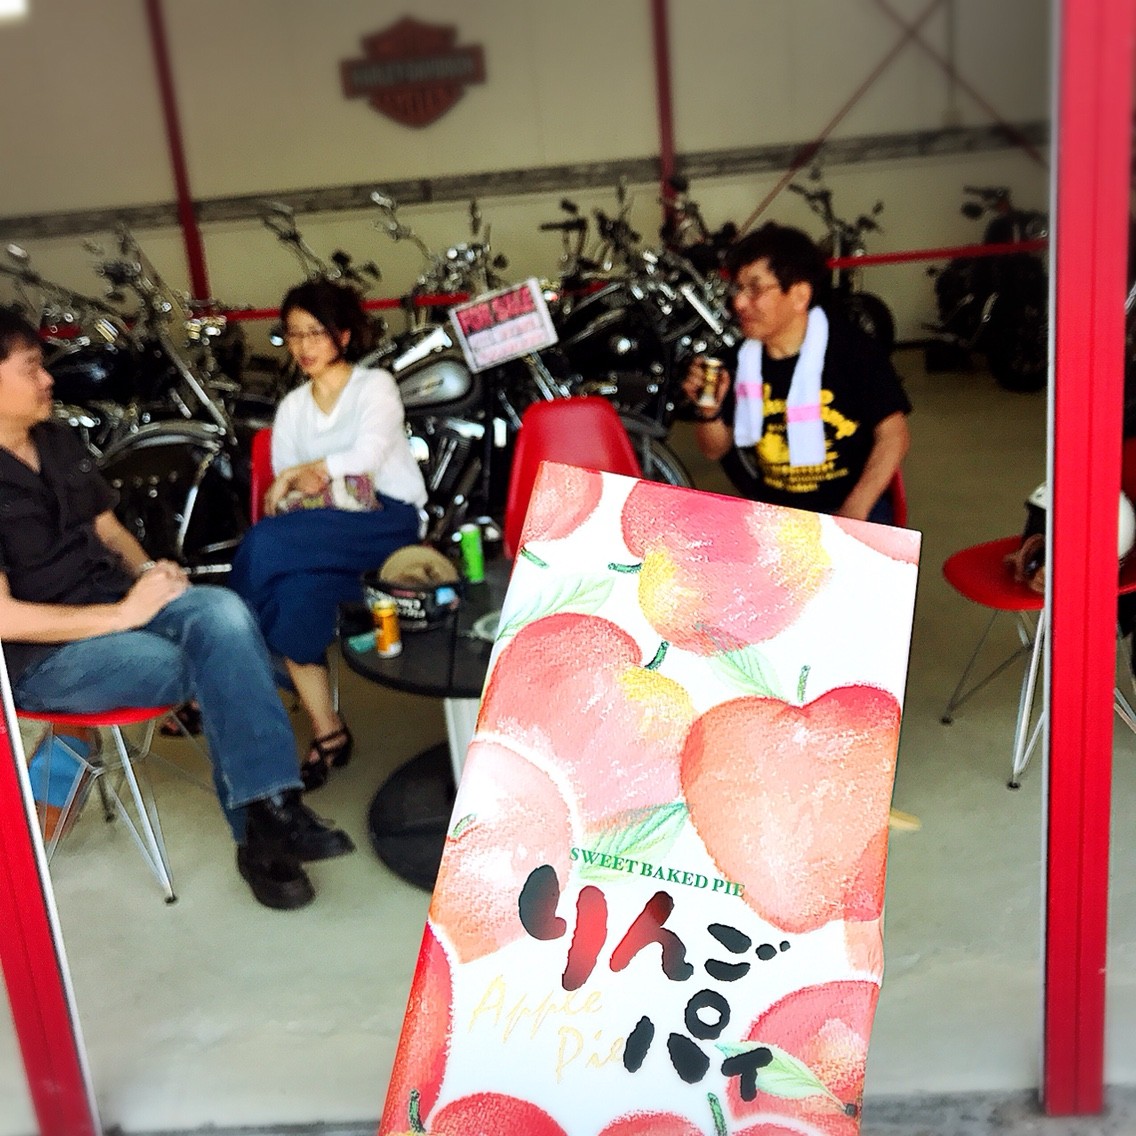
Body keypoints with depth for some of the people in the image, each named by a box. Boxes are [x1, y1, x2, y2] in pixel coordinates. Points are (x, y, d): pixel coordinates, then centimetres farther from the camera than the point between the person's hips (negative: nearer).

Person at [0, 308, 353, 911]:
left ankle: (269, 816, -26)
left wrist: (147, 570, -2)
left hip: (117, 600, 7)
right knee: (222, 670, -26)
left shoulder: (58, 440, 11)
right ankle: (263, 823, -8)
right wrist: (123, 615, -21)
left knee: (224, 613, -25)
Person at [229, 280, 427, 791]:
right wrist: (299, 488, -8)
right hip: (322, 527, 5)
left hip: (389, 520, -4)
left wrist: (301, 472, -6)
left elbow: (367, 456, -11)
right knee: (295, 593, -32)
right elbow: (282, 491, 14)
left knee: (266, 542, -32)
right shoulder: (291, 407, 22)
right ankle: (327, 733, -22)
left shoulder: (375, 386, 7)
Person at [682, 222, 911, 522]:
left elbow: (893, 433, -8)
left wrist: (854, 512, -18)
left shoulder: (851, 350, -9)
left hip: (845, 509, -3)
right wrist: (709, 412, -12)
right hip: (769, 508, 4)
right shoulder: (740, 360, 3)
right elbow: (715, 449, 11)